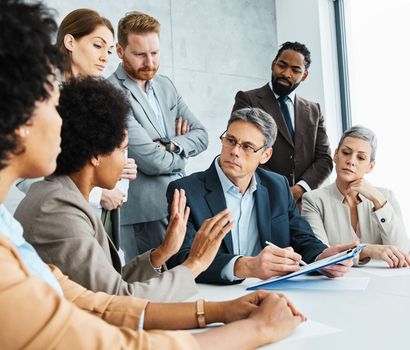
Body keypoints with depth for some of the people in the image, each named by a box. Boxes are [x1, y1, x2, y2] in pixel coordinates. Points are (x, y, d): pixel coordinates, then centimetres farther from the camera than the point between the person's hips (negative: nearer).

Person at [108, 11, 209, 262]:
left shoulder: (166, 85, 10)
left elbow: (201, 136, 7)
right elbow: (152, 161, -20)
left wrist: (171, 145, -13)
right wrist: (183, 153, 0)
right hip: (145, 213, -7)